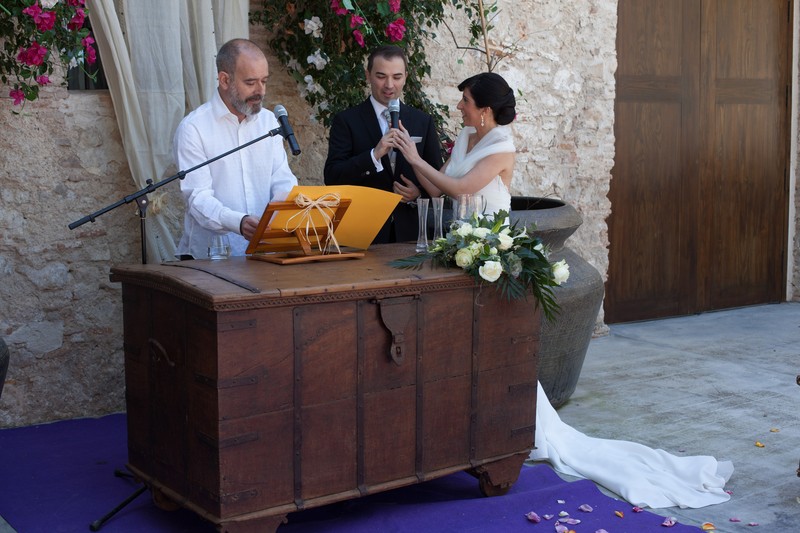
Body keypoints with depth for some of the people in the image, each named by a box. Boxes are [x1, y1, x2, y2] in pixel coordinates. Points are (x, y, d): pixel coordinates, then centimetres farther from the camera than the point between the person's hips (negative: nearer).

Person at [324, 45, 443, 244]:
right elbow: (332, 177, -11)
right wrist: (374, 155, -23)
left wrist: (419, 192, -10)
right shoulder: (346, 121, -2)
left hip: (409, 232, 3)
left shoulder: (423, 121, 7)